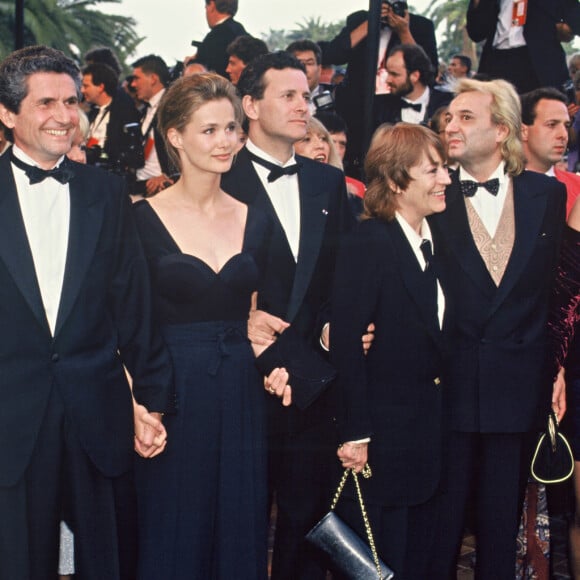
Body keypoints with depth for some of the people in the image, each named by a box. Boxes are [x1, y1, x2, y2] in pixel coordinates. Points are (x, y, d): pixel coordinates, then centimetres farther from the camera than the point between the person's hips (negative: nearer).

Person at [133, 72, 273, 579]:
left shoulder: (254, 220, 7)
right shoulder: (143, 219, -5)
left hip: (241, 394, 4)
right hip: (171, 392, -4)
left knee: (240, 533, 12)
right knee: (172, 538, 7)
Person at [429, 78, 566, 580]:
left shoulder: (548, 194, 4)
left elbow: (559, 286, 6)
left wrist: (559, 364, 1)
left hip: (519, 383, 1)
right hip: (448, 383, -1)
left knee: (503, 523, 13)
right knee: (441, 518, 9)